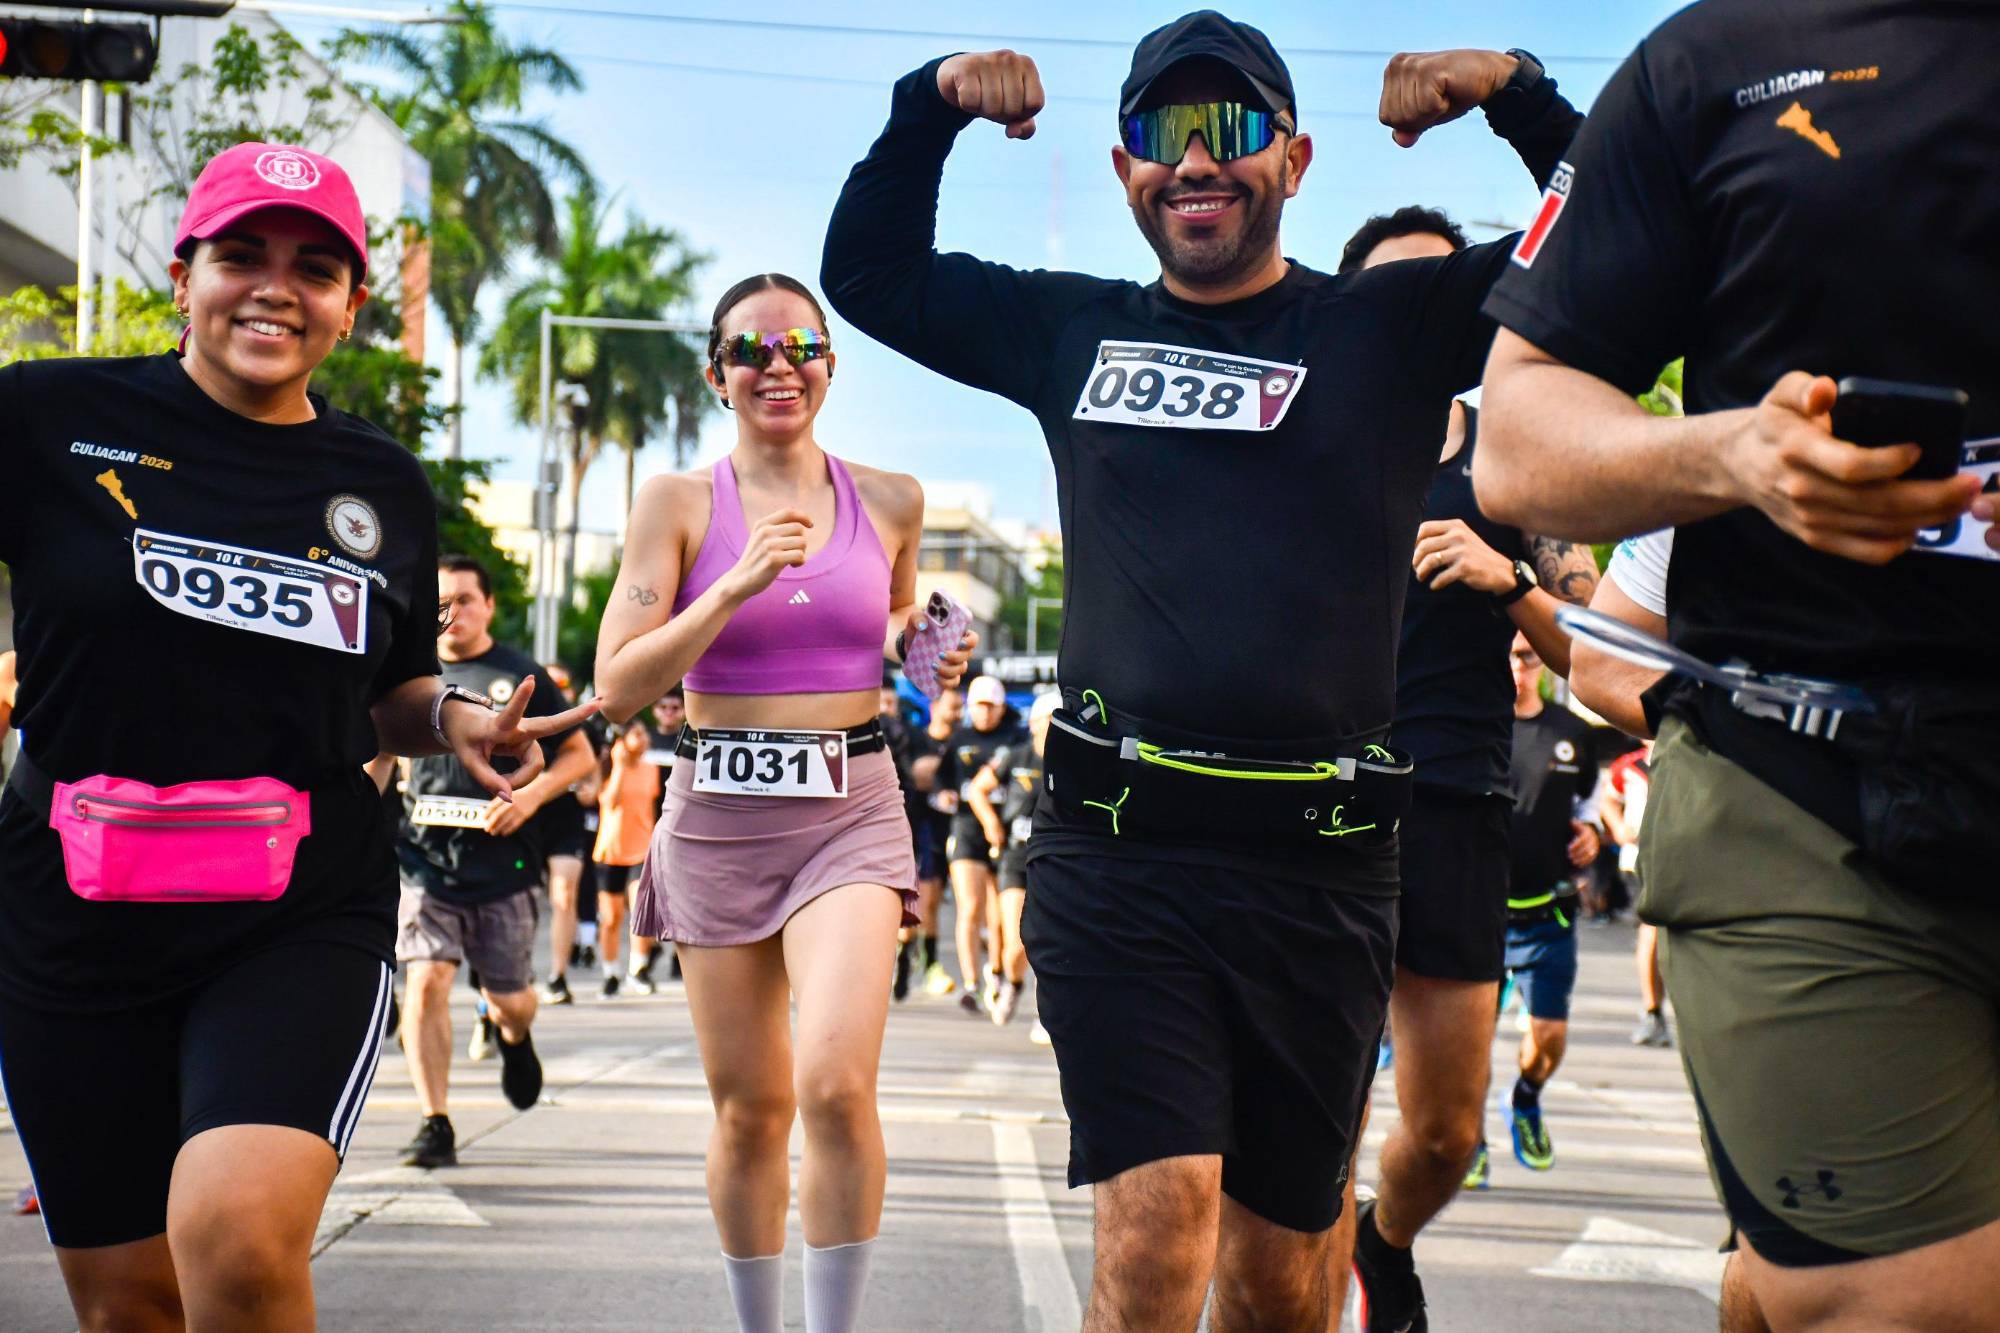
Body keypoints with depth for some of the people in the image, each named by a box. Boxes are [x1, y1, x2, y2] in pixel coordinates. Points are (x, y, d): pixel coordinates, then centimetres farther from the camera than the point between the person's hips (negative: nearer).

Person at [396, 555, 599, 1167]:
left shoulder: (521, 677, 3)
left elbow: (580, 754, 6)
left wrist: (532, 795, -10)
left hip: (502, 862, -1)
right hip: (426, 858, 1)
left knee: (510, 1000, 6)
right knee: (426, 981, -12)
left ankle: (509, 1034, 44)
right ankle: (435, 1124, -4)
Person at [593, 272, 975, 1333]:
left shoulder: (889, 501, 7)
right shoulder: (679, 503, 1)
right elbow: (618, 686, -7)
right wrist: (737, 584, -17)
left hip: (851, 813, 0)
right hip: (719, 815, 0)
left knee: (837, 1084, -19)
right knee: (749, 1107, 8)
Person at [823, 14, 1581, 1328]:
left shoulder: (1394, 323, 7)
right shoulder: (1072, 329, 13)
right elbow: (870, 273, 23)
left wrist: (1517, 92, -8)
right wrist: (929, 106, 10)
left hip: (1320, 862, 0)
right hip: (1116, 848, 0)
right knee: (1158, 1224, -15)